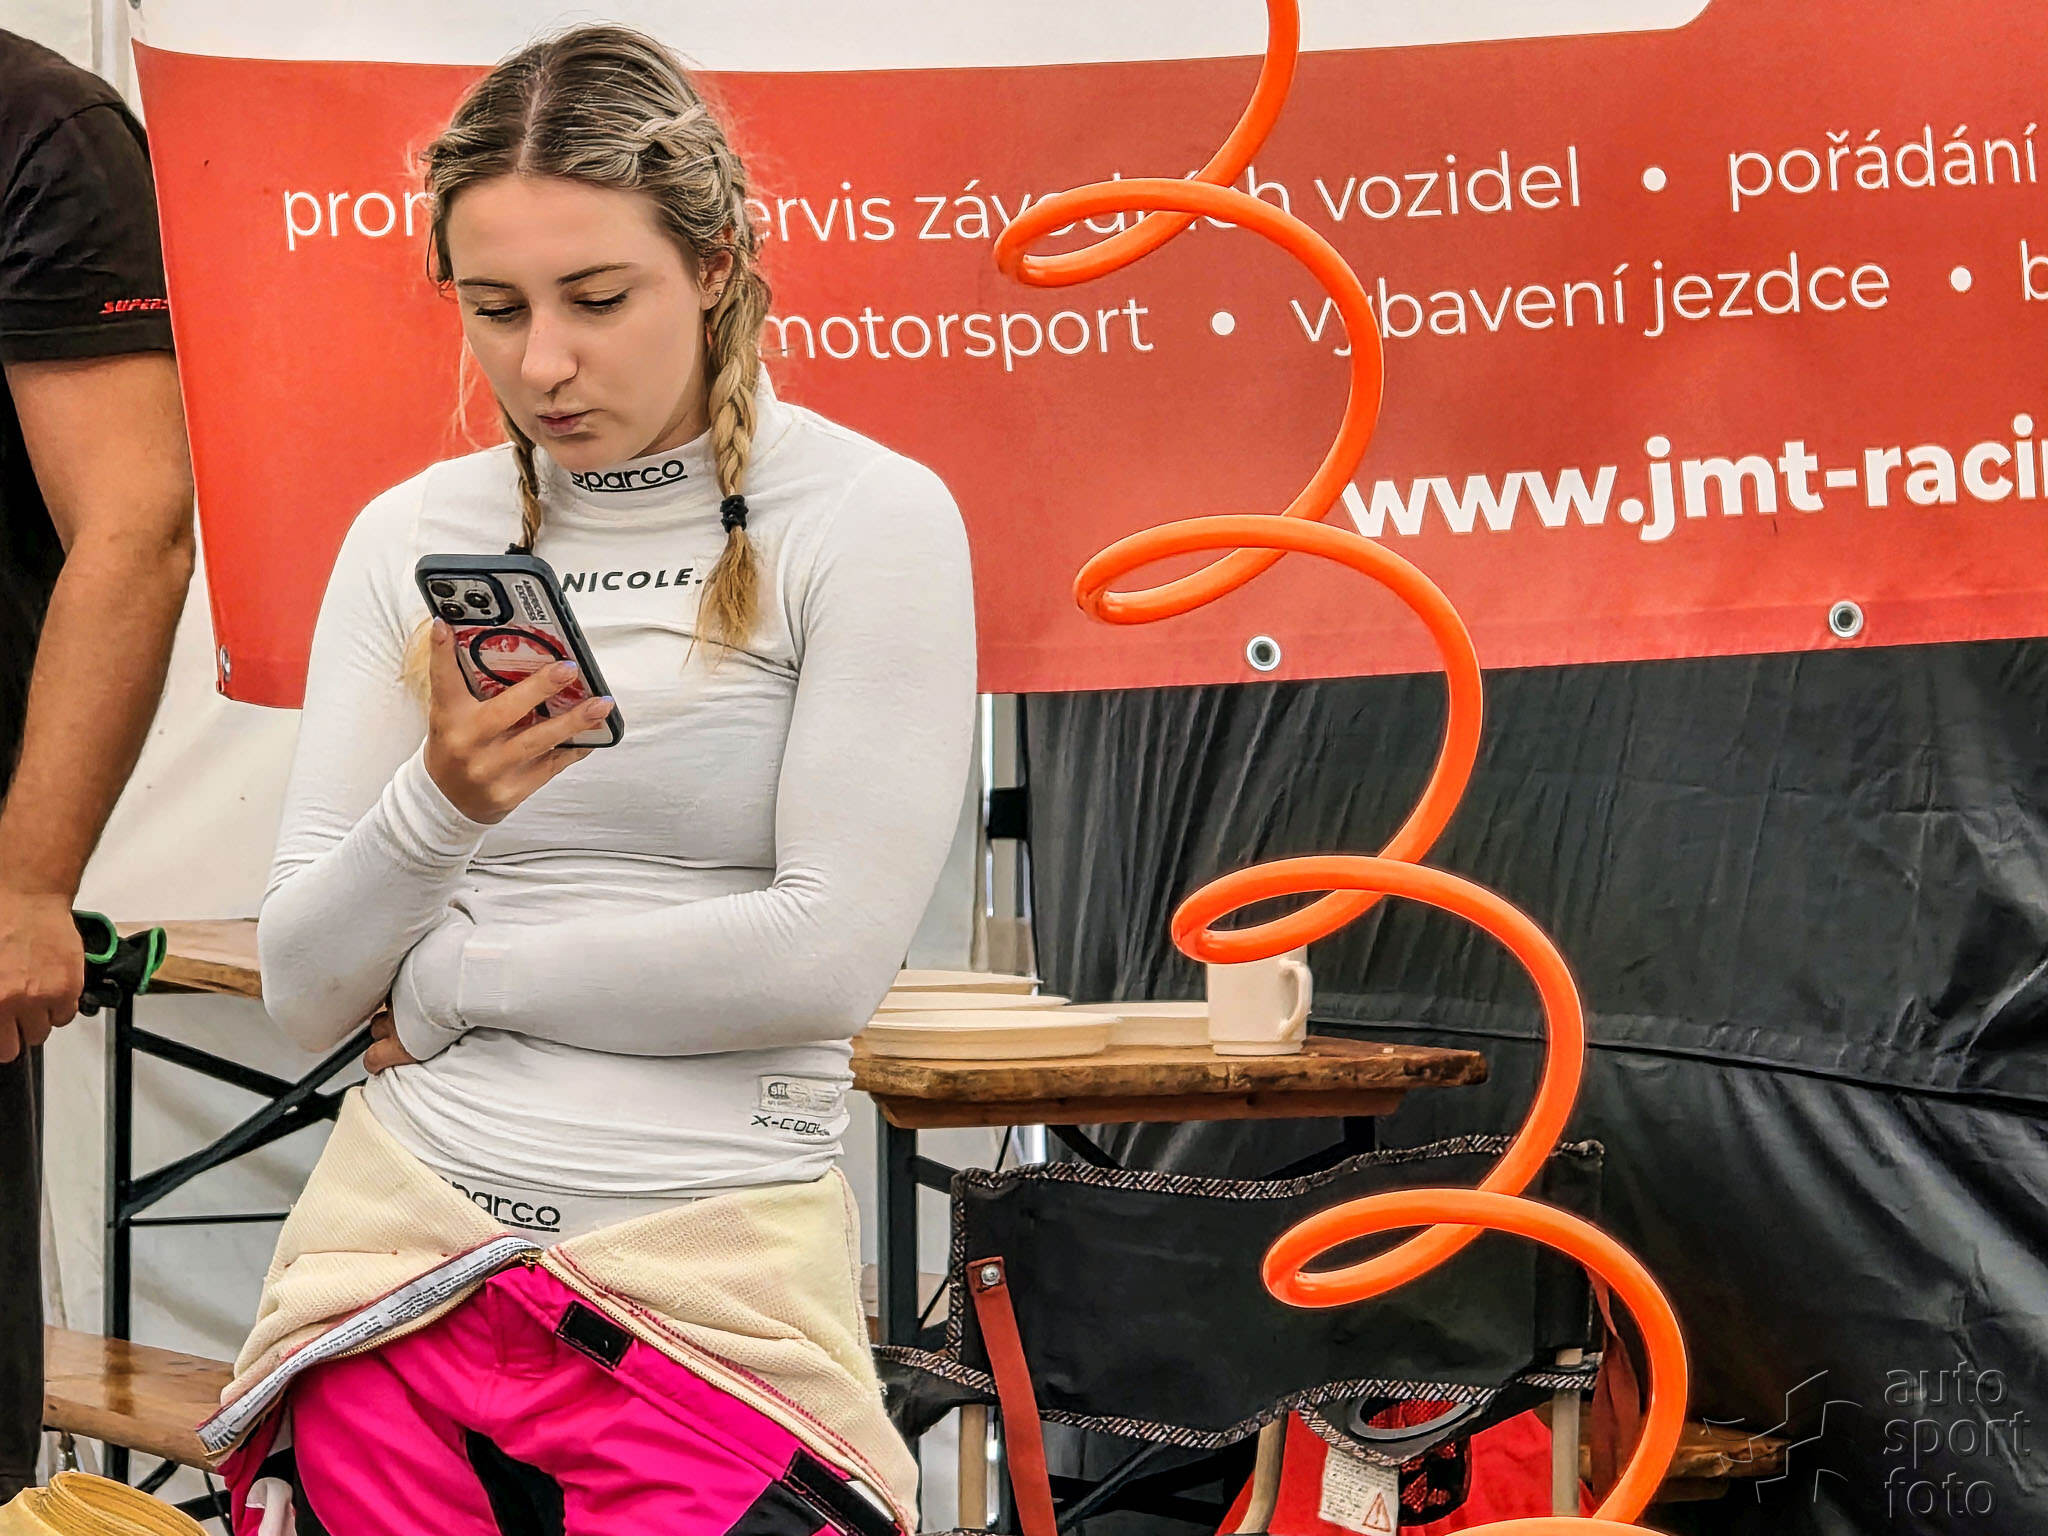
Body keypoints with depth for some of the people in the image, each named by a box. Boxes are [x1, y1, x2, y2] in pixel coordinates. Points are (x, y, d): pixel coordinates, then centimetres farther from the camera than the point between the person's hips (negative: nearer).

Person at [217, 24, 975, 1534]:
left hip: (713, 1280, -3)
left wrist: (448, 981, -4)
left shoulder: (869, 520, -5)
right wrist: (438, 807, -17)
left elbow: (831, 954, -13)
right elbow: (301, 986, 4)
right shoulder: (410, 539, 7)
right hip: (396, 1240, 3)